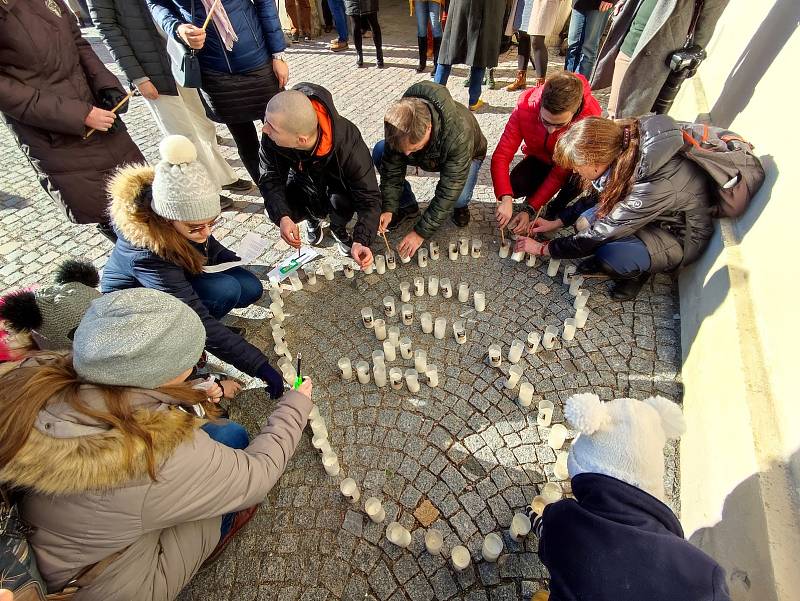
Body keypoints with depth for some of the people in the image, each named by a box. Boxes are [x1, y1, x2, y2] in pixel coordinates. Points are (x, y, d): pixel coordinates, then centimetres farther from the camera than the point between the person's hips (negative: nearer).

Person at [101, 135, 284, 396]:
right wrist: (259, 366, -41)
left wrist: (237, 262, -10)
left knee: (251, 288, -13)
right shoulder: (144, 252, -39)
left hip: (179, 278, 6)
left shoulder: (187, 211, -22)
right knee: (226, 290, -30)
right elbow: (198, 320, -41)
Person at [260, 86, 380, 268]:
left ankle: (338, 229, 4)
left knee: (341, 201, -34)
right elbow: (271, 176, -21)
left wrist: (361, 241, -52)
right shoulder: (271, 136, -33)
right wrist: (282, 217, -39)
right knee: (277, 210, -21)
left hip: (337, 178, -2)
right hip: (302, 177, 3)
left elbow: (369, 197, -38)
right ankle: (314, 218, 14)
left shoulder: (348, 144, -41)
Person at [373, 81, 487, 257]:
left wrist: (421, 232, -39)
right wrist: (388, 209, -30)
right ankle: (408, 206, -2)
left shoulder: (459, 133, -43)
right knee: (379, 152, -20)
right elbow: (392, 169, -20)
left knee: (459, 196, -38)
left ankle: (460, 206, 2)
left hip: (466, 155, -4)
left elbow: (447, 192, -41)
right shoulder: (398, 126, -31)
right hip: (427, 156, 4)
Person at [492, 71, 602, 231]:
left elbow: (561, 173, -31)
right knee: (516, 185, -29)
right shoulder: (525, 106, -30)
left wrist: (530, 209, -36)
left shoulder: (590, 117, -33)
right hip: (540, 158, 1)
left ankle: (558, 205, -1)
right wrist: (506, 199, -47)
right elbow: (501, 156, -33)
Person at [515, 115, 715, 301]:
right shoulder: (619, 145, -17)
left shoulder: (653, 186, -38)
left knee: (610, 255, -32)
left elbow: (600, 235, -30)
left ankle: (636, 271, 1)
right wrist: (556, 222, 0)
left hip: (680, 237, -7)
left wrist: (543, 249, -19)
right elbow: (599, 196, 2)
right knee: (585, 222, -17)